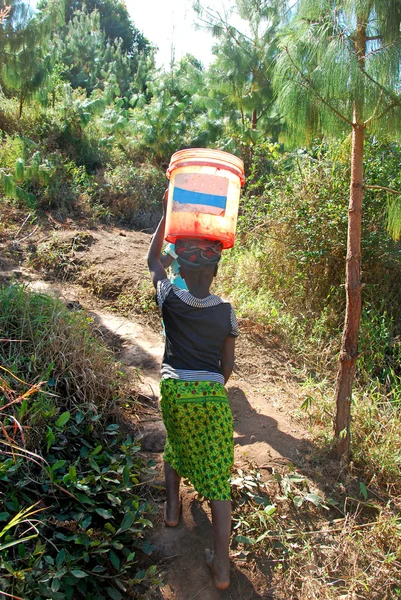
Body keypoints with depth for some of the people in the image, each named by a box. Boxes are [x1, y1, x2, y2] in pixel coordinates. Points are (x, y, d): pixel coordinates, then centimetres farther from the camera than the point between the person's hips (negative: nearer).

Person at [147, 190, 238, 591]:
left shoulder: (170, 300, -7)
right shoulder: (226, 312, -5)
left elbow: (152, 258, 11)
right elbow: (227, 364, 3)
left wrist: (168, 211, 13)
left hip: (173, 388, 1)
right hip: (211, 393, -1)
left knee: (175, 443, 33)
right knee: (218, 475, 5)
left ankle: (172, 506, 43)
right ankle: (221, 565, 10)